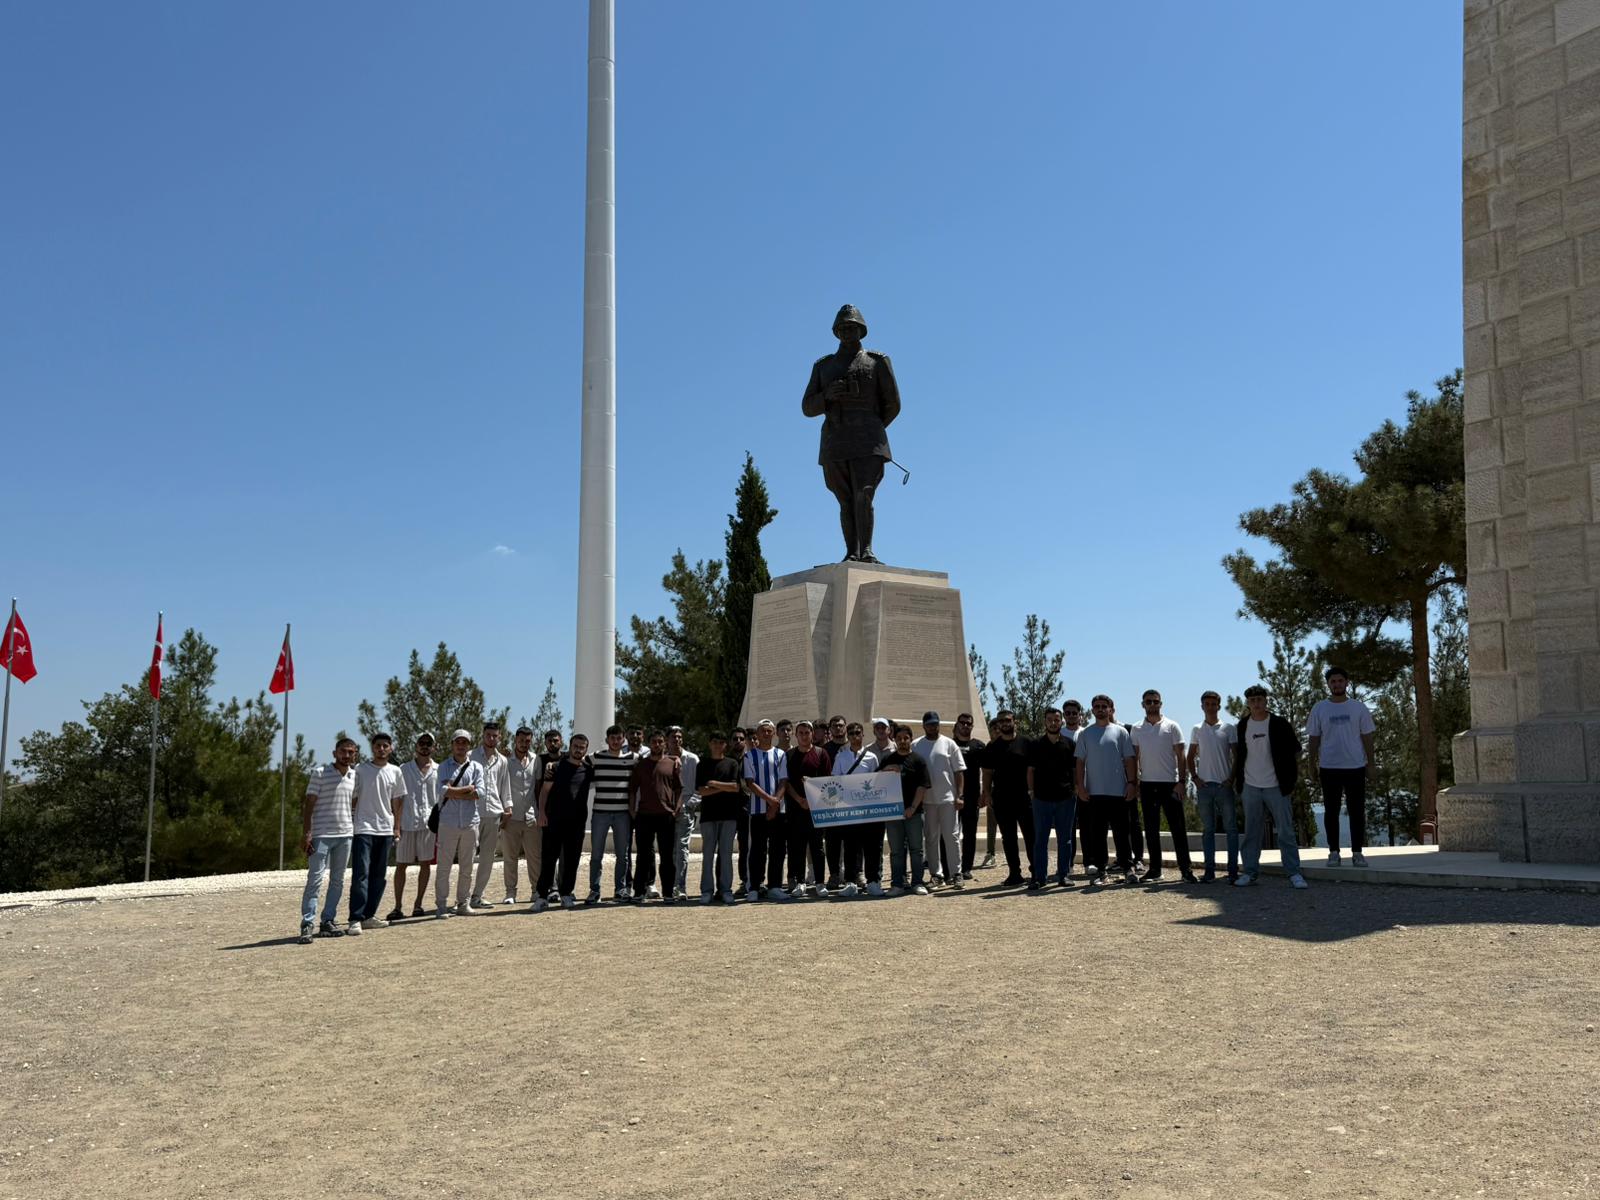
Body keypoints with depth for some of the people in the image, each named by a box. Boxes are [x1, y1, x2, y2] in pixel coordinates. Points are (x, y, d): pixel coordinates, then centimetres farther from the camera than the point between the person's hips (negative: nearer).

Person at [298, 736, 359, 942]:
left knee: (337, 881, 10)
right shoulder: (320, 775, -5)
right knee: (315, 880, -9)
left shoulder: (354, 776, 10)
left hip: (345, 835, 6)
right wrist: (306, 833, -14)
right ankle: (307, 925, -7)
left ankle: (328, 921, 17)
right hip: (321, 835, -6)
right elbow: (308, 805, -8)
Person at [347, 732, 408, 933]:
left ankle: (369, 916, 16)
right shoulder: (360, 769, -1)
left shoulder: (395, 772, 9)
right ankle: (356, 919, -12)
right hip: (363, 829, -5)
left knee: (379, 876, 8)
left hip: (385, 830, 5)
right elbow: (352, 797, 1)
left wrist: (397, 827, 11)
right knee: (361, 874, -11)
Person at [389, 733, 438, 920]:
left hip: (428, 823, 1)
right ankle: (398, 906, 4)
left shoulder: (439, 770, 7)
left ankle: (418, 903, 15)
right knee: (401, 864, 0)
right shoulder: (404, 769, 6)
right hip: (406, 823, -1)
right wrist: (396, 824, -4)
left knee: (425, 863, 5)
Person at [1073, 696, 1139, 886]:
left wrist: (1131, 783, -5)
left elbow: (1129, 760, 5)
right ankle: (1100, 870, 9)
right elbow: (1080, 762, 7)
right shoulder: (1085, 734, 9)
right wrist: (1080, 787, -2)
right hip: (1094, 792, 1)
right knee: (1096, 833, 4)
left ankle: (1127, 867, 8)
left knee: (1121, 832, 2)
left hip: (1118, 791, -1)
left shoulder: (1120, 732, 6)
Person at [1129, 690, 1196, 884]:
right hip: (1147, 784, 3)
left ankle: (1186, 869, 1)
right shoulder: (1136, 730, 8)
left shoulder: (1172, 726, 1)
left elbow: (1181, 756, -1)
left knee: (1178, 828, -3)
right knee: (1151, 829, 6)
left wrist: (1182, 781, -9)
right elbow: (1133, 758, 10)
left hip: (1170, 783, -3)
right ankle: (1155, 870, 11)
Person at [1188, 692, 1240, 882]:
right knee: (1207, 829, 5)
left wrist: (1232, 778, -7)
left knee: (1231, 828, -2)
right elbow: (1191, 756, 13)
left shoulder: (1228, 728, 3)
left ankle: (1233, 869, 2)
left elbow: (1237, 755, 2)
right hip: (1204, 785, 2)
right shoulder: (1197, 729, 8)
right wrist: (1194, 777, 1)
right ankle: (1209, 870, 8)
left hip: (1224, 784, -2)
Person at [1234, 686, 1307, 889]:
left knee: (1286, 832, -1)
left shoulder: (1279, 724, -3)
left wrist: (1293, 779, -1)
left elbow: (1295, 751, 3)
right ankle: (1250, 872, 13)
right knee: (1251, 833, 7)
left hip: (1276, 786, -2)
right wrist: (1236, 778, 11)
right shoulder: (1242, 726, 5)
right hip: (1250, 787, 3)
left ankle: (1294, 873, 3)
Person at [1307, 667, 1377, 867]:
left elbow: (1367, 737, 5)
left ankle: (1357, 852, 10)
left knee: (1357, 811, 3)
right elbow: (1313, 738, 5)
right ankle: (1333, 852, 12)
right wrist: (1312, 765, 2)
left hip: (1356, 767, 0)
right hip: (1329, 768, 0)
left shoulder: (1359, 708, 4)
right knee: (1331, 811, 5)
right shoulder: (1319, 708, 3)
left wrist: (1371, 764, 1)